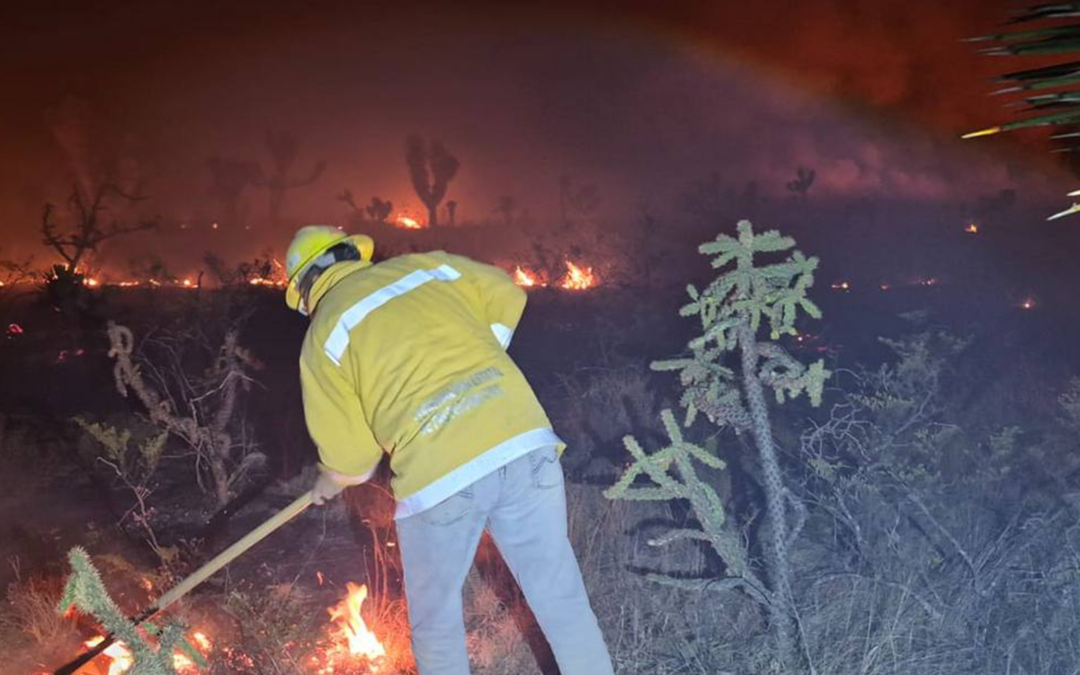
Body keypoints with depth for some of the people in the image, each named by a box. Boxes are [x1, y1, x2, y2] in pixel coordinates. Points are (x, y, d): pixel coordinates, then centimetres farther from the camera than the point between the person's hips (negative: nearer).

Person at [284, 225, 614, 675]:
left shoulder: (322, 338, 8)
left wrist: (330, 483, 31)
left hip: (439, 476, -3)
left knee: (435, 621, 19)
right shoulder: (427, 264, 16)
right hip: (524, 441, 3)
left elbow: (349, 456, 8)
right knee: (561, 596, 14)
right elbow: (507, 298, 25)